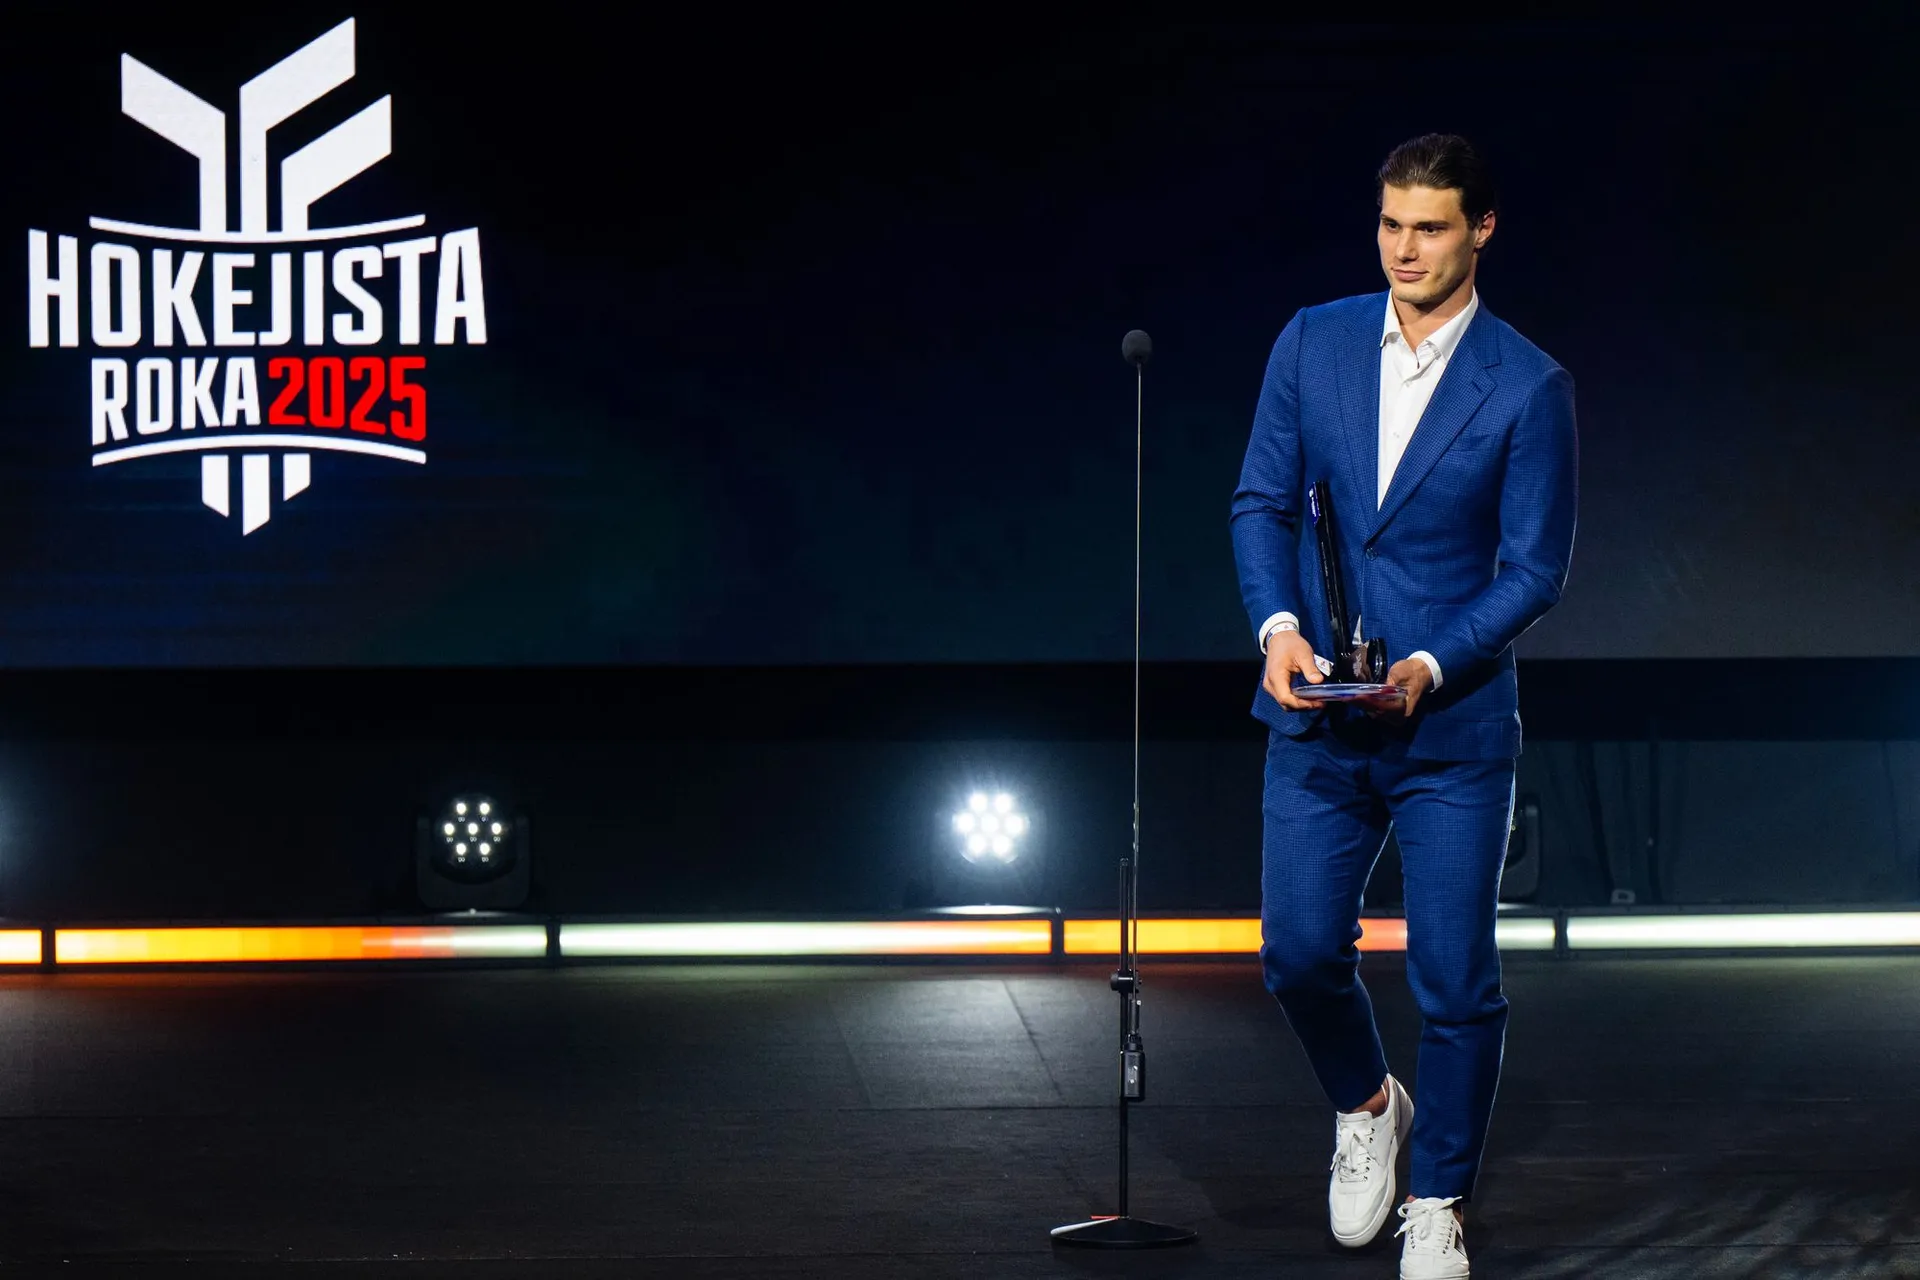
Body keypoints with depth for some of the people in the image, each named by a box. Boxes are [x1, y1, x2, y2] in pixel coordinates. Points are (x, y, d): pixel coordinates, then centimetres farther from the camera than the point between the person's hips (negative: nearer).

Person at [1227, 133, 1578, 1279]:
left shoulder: (1529, 389, -6)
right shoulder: (1313, 344, 3)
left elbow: (1535, 570, -6)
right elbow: (1263, 501, 6)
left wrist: (1430, 667, -18)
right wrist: (1279, 626, -11)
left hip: (1454, 727, -3)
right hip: (1315, 717, 3)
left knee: (1457, 980, 0)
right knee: (1301, 952, 1)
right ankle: (1365, 1106, 32)